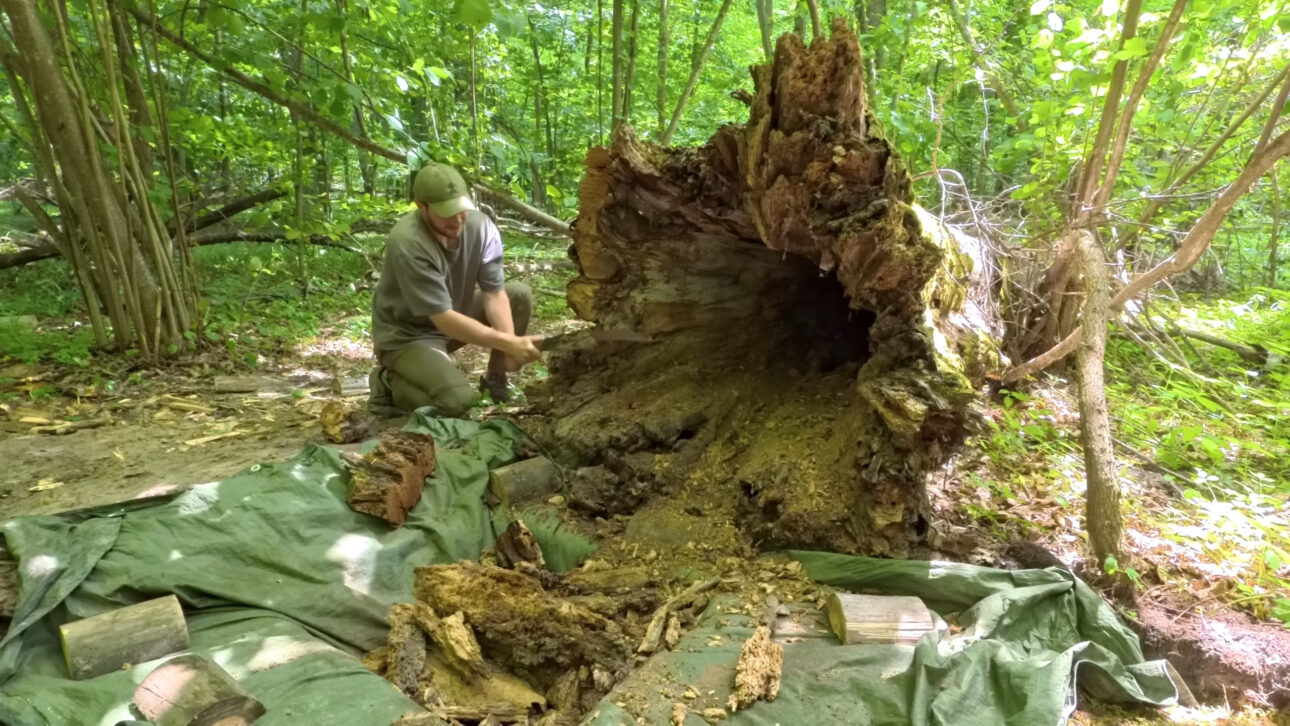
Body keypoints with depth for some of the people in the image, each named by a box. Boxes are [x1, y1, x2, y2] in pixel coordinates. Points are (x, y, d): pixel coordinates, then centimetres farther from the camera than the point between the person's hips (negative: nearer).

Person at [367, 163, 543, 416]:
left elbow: (494, 292, -14)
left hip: (455, 312, 7)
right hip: (407, 334, -6)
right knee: (457, 400, -27)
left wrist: (511, 342, -30)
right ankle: (388, 383, 3)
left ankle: (496, 378, 7)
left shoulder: (480, 225, -15)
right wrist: (509, 344, -36)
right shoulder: (407, 243, -32)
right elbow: (444, 319, -33)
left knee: (520, 295, -9)